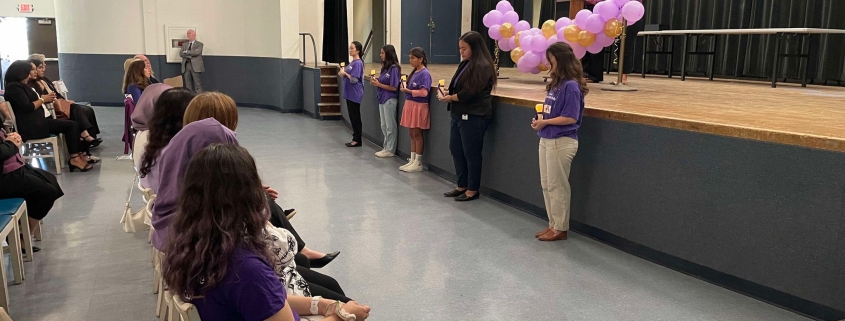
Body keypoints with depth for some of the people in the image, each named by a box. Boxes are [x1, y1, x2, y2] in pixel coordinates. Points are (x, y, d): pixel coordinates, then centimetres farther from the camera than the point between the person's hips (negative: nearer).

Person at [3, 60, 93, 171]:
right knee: (71, 125, -17)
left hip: (39, 120, 10)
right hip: (32, 125, -10)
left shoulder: (23, 85, 21)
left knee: (73, 124, -2)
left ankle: (80, 154, -6)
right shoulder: (14, 87, -10)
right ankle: (74, 158, -15)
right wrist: (42, 99, -5)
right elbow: (27, 107, -19)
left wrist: (47, 100, 2)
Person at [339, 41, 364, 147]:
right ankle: (355, 139, 20)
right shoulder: (352, 62, 12)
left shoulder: (358, 63, -15)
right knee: (352, 117, 12)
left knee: (355, 118, -1)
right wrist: (342, 73, 0)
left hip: (355, 95, -9)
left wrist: (345, 73, -8)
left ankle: (357, 140, 7)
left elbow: (354, 79, -20)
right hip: (349, 94, 9)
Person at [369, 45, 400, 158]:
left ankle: (390, 150, 8)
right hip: (382, 99, 9)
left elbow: (394, 87, -18)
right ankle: (386, 148, 24)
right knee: (384, 126, 14)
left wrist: (378, 84, -16)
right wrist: (376, 81, -3)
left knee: (390, 126, 0)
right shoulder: (385, 67, 10)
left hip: (390, 100, -9)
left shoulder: (394, 68, -15)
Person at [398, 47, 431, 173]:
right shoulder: (414, 72, 11)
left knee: (417, 134, -1)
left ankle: (418, 163, 7)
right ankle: (412, 160, 21)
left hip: (419, 107, -8)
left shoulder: (424, 74, -14)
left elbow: (424, 92, -21)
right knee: (412, 134, 12)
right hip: (410, 105, 8)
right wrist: (406, 89, 1)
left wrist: (408, 91, -16)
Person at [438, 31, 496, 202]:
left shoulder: (483, 66, -15)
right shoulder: (465, 64, 15)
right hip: (459, 113, 10)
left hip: (474, 116, -10)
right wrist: (447, 93, -2)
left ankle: (473, 190, 12)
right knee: (455, 149, 12)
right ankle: (462, 186, 24)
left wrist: (450, 98, -9)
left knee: (471, 153, -1)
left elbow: (470, 93, -21)